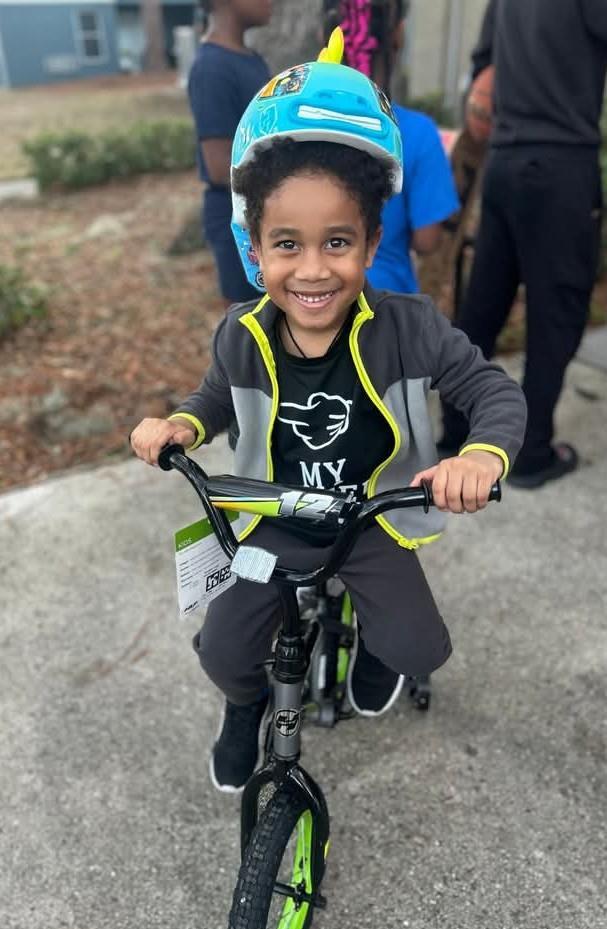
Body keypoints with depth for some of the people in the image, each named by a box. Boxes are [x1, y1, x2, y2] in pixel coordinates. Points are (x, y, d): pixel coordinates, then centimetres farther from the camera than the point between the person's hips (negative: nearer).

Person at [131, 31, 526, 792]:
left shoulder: (409, 329, -24)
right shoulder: (241, 337, -17)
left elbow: (494, 391, -16)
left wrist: (483, 455, -37)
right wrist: (180, 424, -16)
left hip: (373, 521, 0)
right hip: (276, 524, 1)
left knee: (419, 650, -4)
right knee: (223, 653, -2)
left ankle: (370, 640, 35)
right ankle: (247, 705, 36)